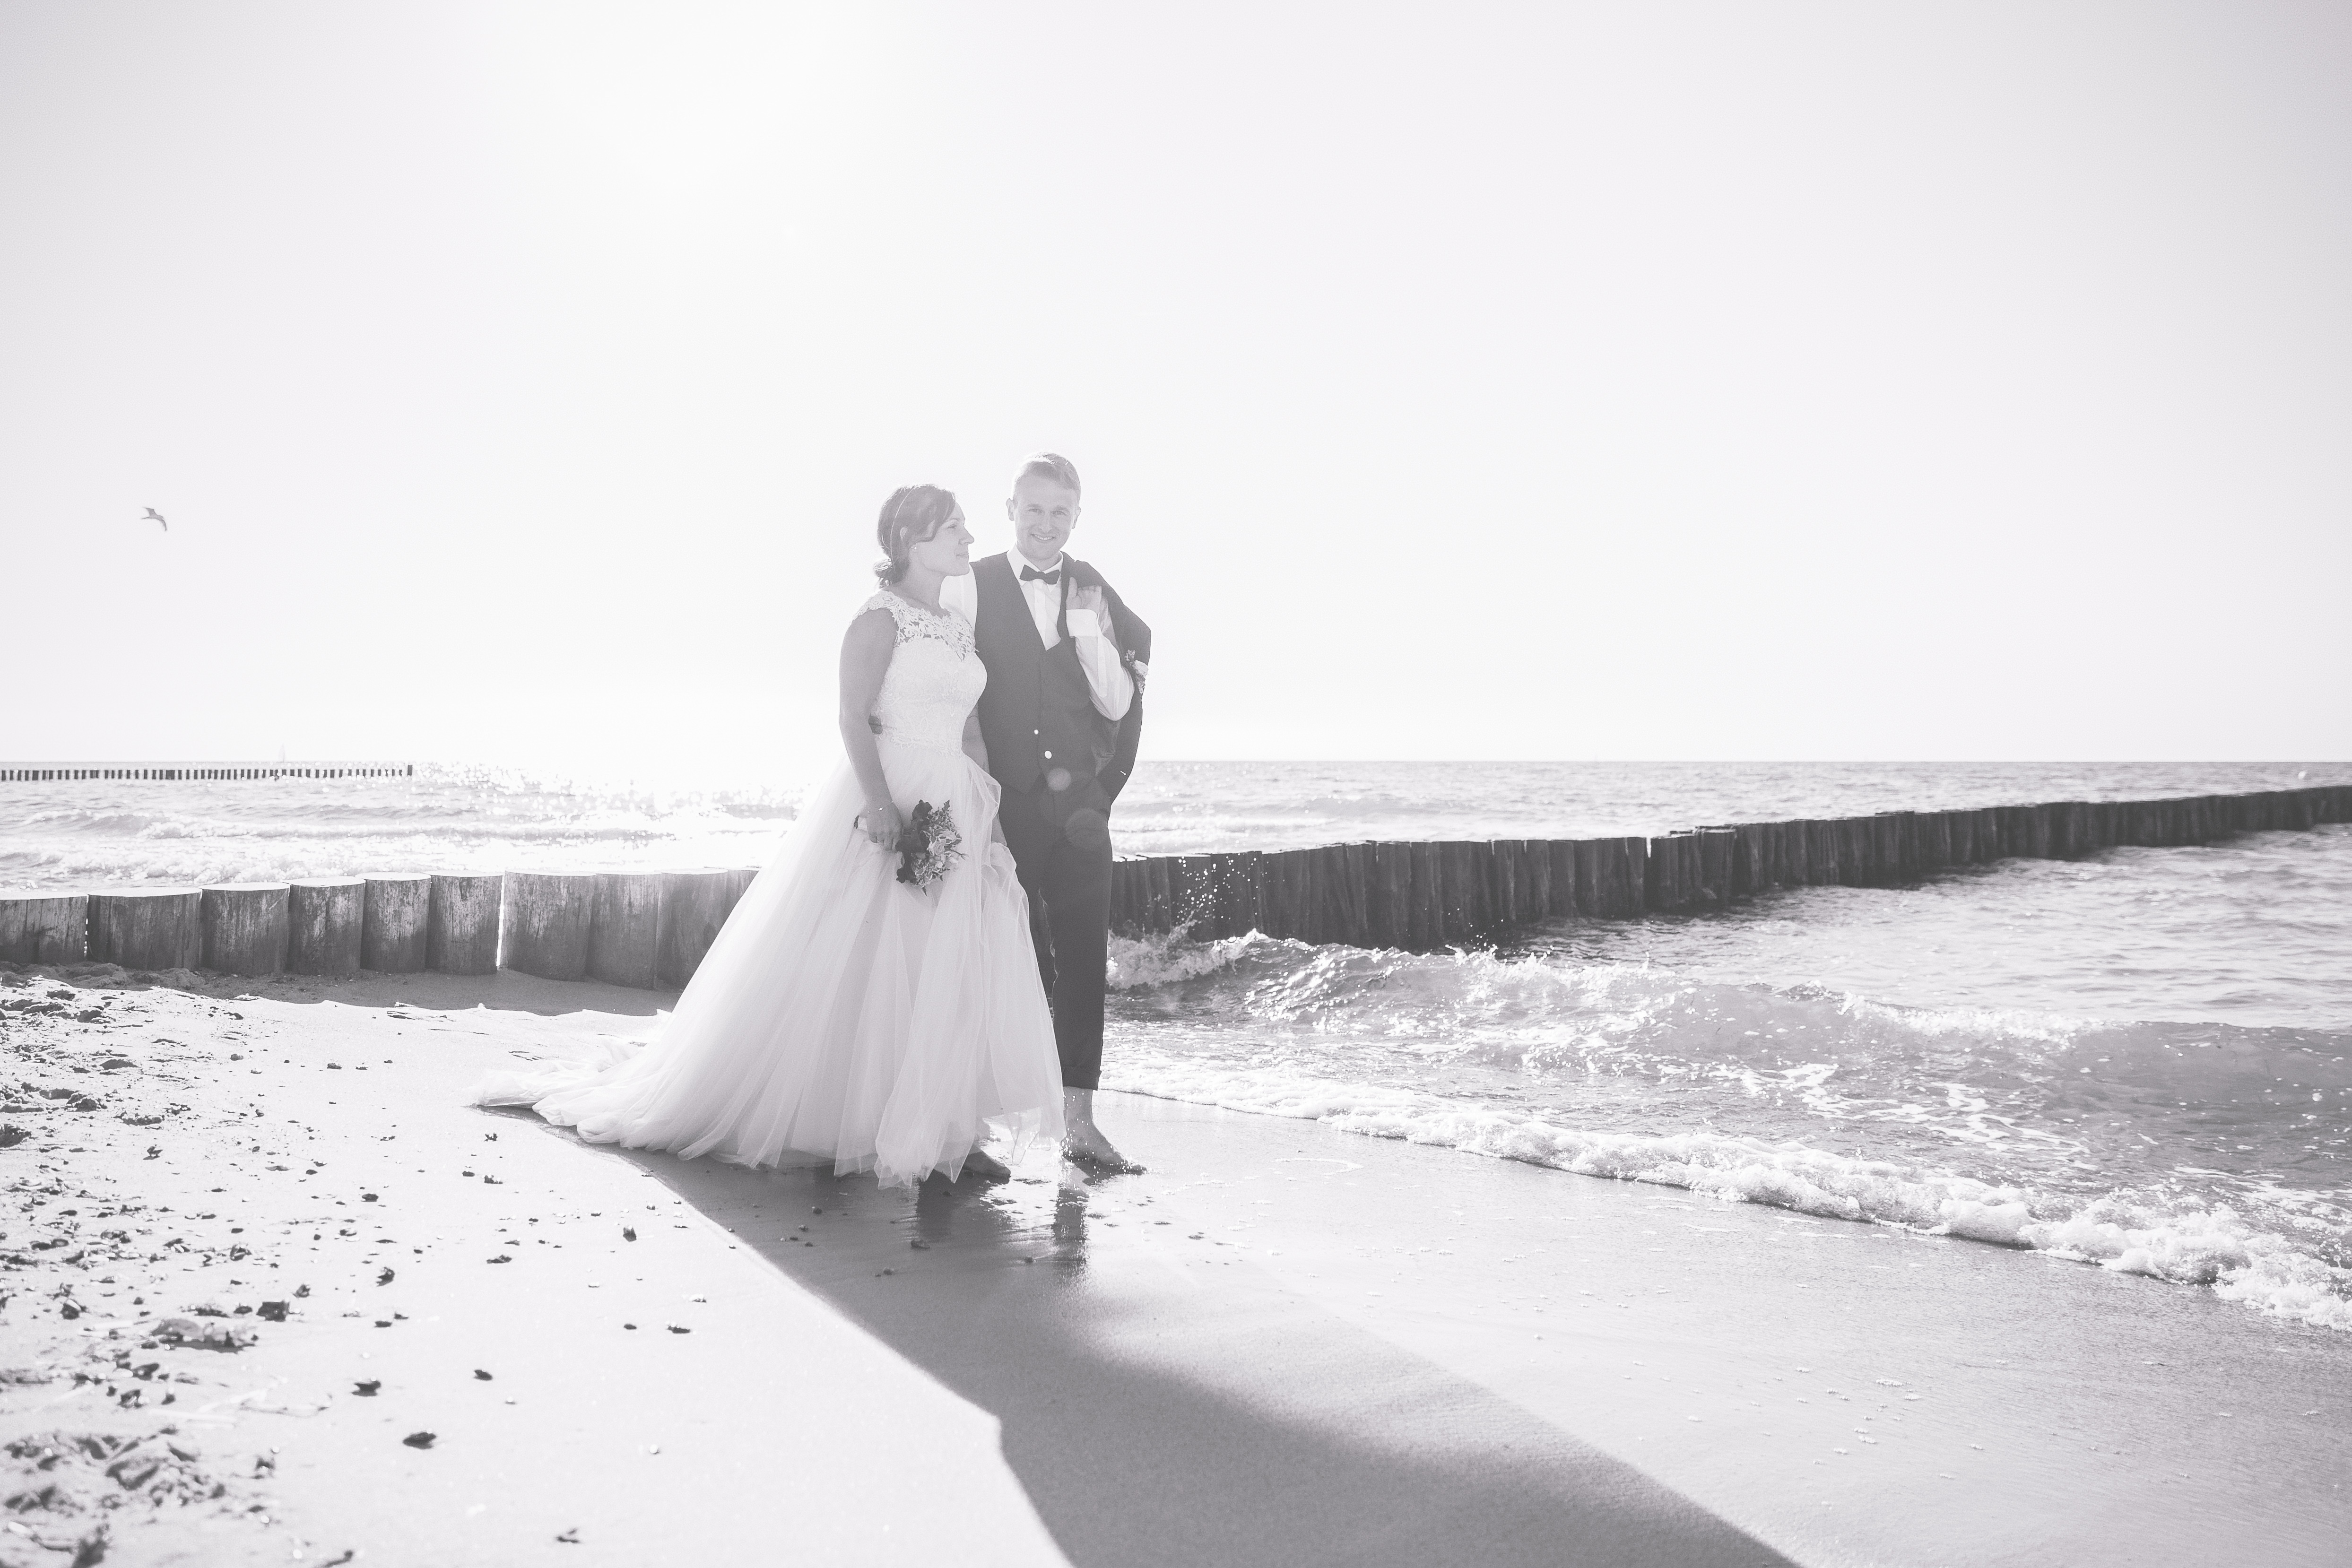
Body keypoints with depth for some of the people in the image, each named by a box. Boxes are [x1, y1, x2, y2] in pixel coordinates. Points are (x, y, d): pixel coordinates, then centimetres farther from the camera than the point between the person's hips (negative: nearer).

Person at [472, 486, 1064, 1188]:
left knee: (954, 982, 6)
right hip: (889, 804, -8)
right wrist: (880, 802, -26)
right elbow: (855, 716, -14)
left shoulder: (960, 627, 16)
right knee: (864, 969, -3)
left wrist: (989, 815, 9)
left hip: (954, 814, 8)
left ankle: (945, 1133, 12)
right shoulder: (880, 620, -6)